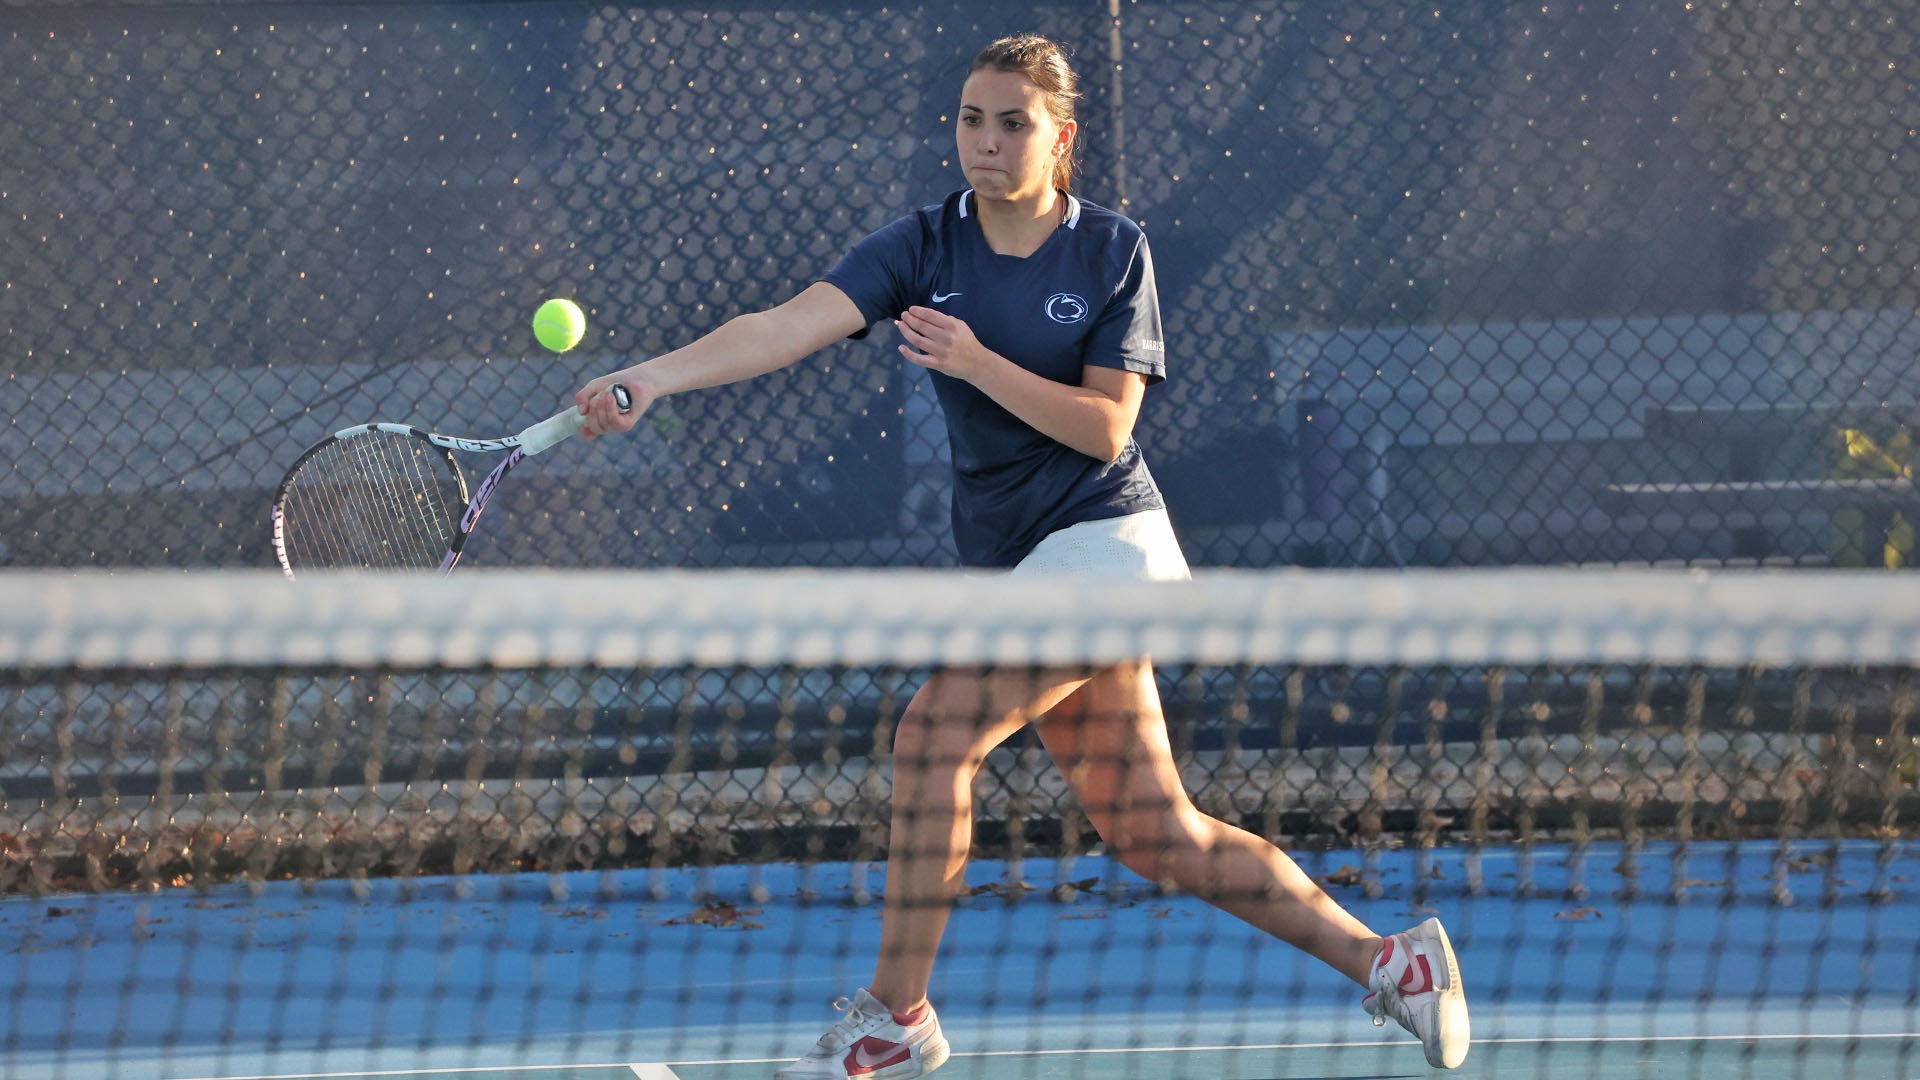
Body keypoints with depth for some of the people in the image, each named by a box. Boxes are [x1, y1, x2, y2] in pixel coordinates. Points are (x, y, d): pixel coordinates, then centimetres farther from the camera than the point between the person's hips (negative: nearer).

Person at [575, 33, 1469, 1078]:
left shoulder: (1114, 249, -5)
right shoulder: (923, 246, 1)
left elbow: (1105, 427, -11)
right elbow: (787, 325, -14)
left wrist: (977, 363, -22)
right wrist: (656, 375, -29)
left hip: (1102, 541, -5)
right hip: (1017, 563, 5)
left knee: (935, 732, -19)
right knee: (1156, 835, 7)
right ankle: (1387, 961, 19)